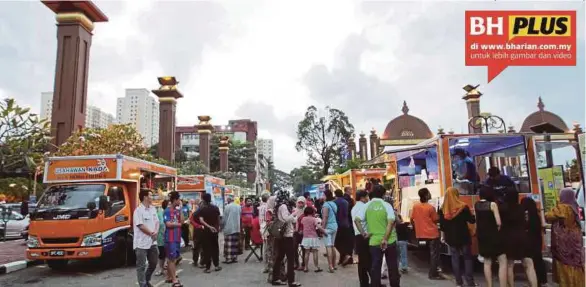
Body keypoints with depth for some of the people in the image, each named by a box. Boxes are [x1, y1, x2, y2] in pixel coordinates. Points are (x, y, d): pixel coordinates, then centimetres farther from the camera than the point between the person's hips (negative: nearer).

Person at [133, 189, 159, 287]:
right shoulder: (138, 210, -14)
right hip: (141, 243, -8)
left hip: (152, 242, 8)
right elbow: (141, 226, -19)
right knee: (141, 266, 2)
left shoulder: (153, 209, 9)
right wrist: (152, 233, -10)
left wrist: (156, 232, -9)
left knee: (153, 263, 17)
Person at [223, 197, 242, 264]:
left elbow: (224, 218, -4)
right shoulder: (239, 207, 5)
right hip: (237, 228, 5)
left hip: (229, 228, -5)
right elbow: (240, 217, 11)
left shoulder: (227, 207, -9)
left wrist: (222, 225, 11)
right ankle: (235, 257, 11)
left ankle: (229, 258, -3)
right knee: (235, 243, 8)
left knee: (229, 244, -3)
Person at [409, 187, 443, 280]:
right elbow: (436, 220, -6)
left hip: (422, 233, 6)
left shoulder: (415, 206, -1)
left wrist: (416, 228, 22)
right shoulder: (430, 207, -15)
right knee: (434, 254, 3)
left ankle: (432, 272, 27)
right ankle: (433, 274, 6)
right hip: (432, 233, -6)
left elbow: (411, 219, 6)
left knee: (431, 253, 20)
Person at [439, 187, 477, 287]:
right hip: (463, 237, -2)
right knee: (467, 258, 9)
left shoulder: (443, 210, -3)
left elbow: (442, 226, 3)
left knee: (455, 258, 9)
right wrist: (470, 213, 17)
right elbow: (472, 220, -1)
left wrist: (443, 237, 15)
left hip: (451, 238, 2)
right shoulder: (463, 207, -11)